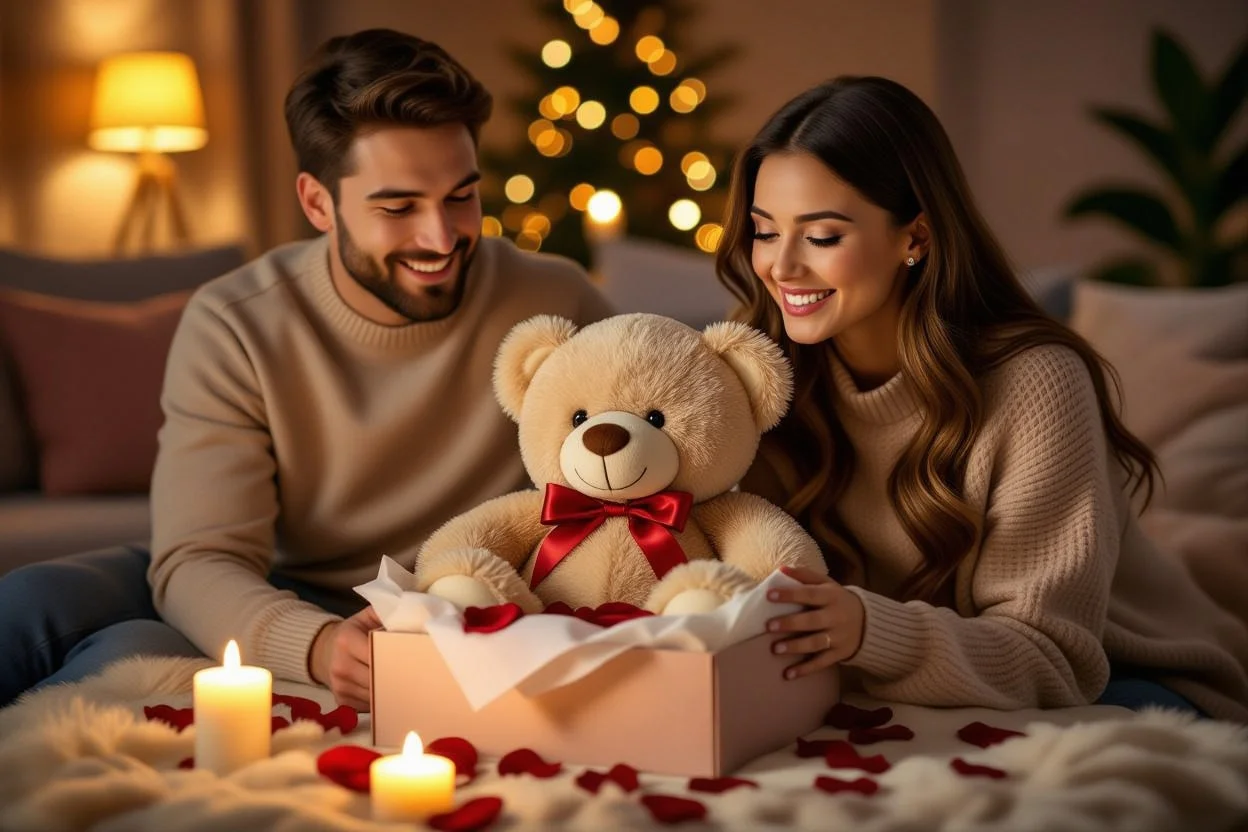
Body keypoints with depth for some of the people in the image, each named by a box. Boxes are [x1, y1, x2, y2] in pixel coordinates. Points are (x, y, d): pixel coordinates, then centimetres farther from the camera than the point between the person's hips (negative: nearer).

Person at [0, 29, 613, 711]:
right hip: (265, 612, 2)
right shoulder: (232, 328, -13)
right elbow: (199, 559, -18)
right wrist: (315, 643, -41)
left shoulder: (552, 307, -13)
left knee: (132, 653, -27)